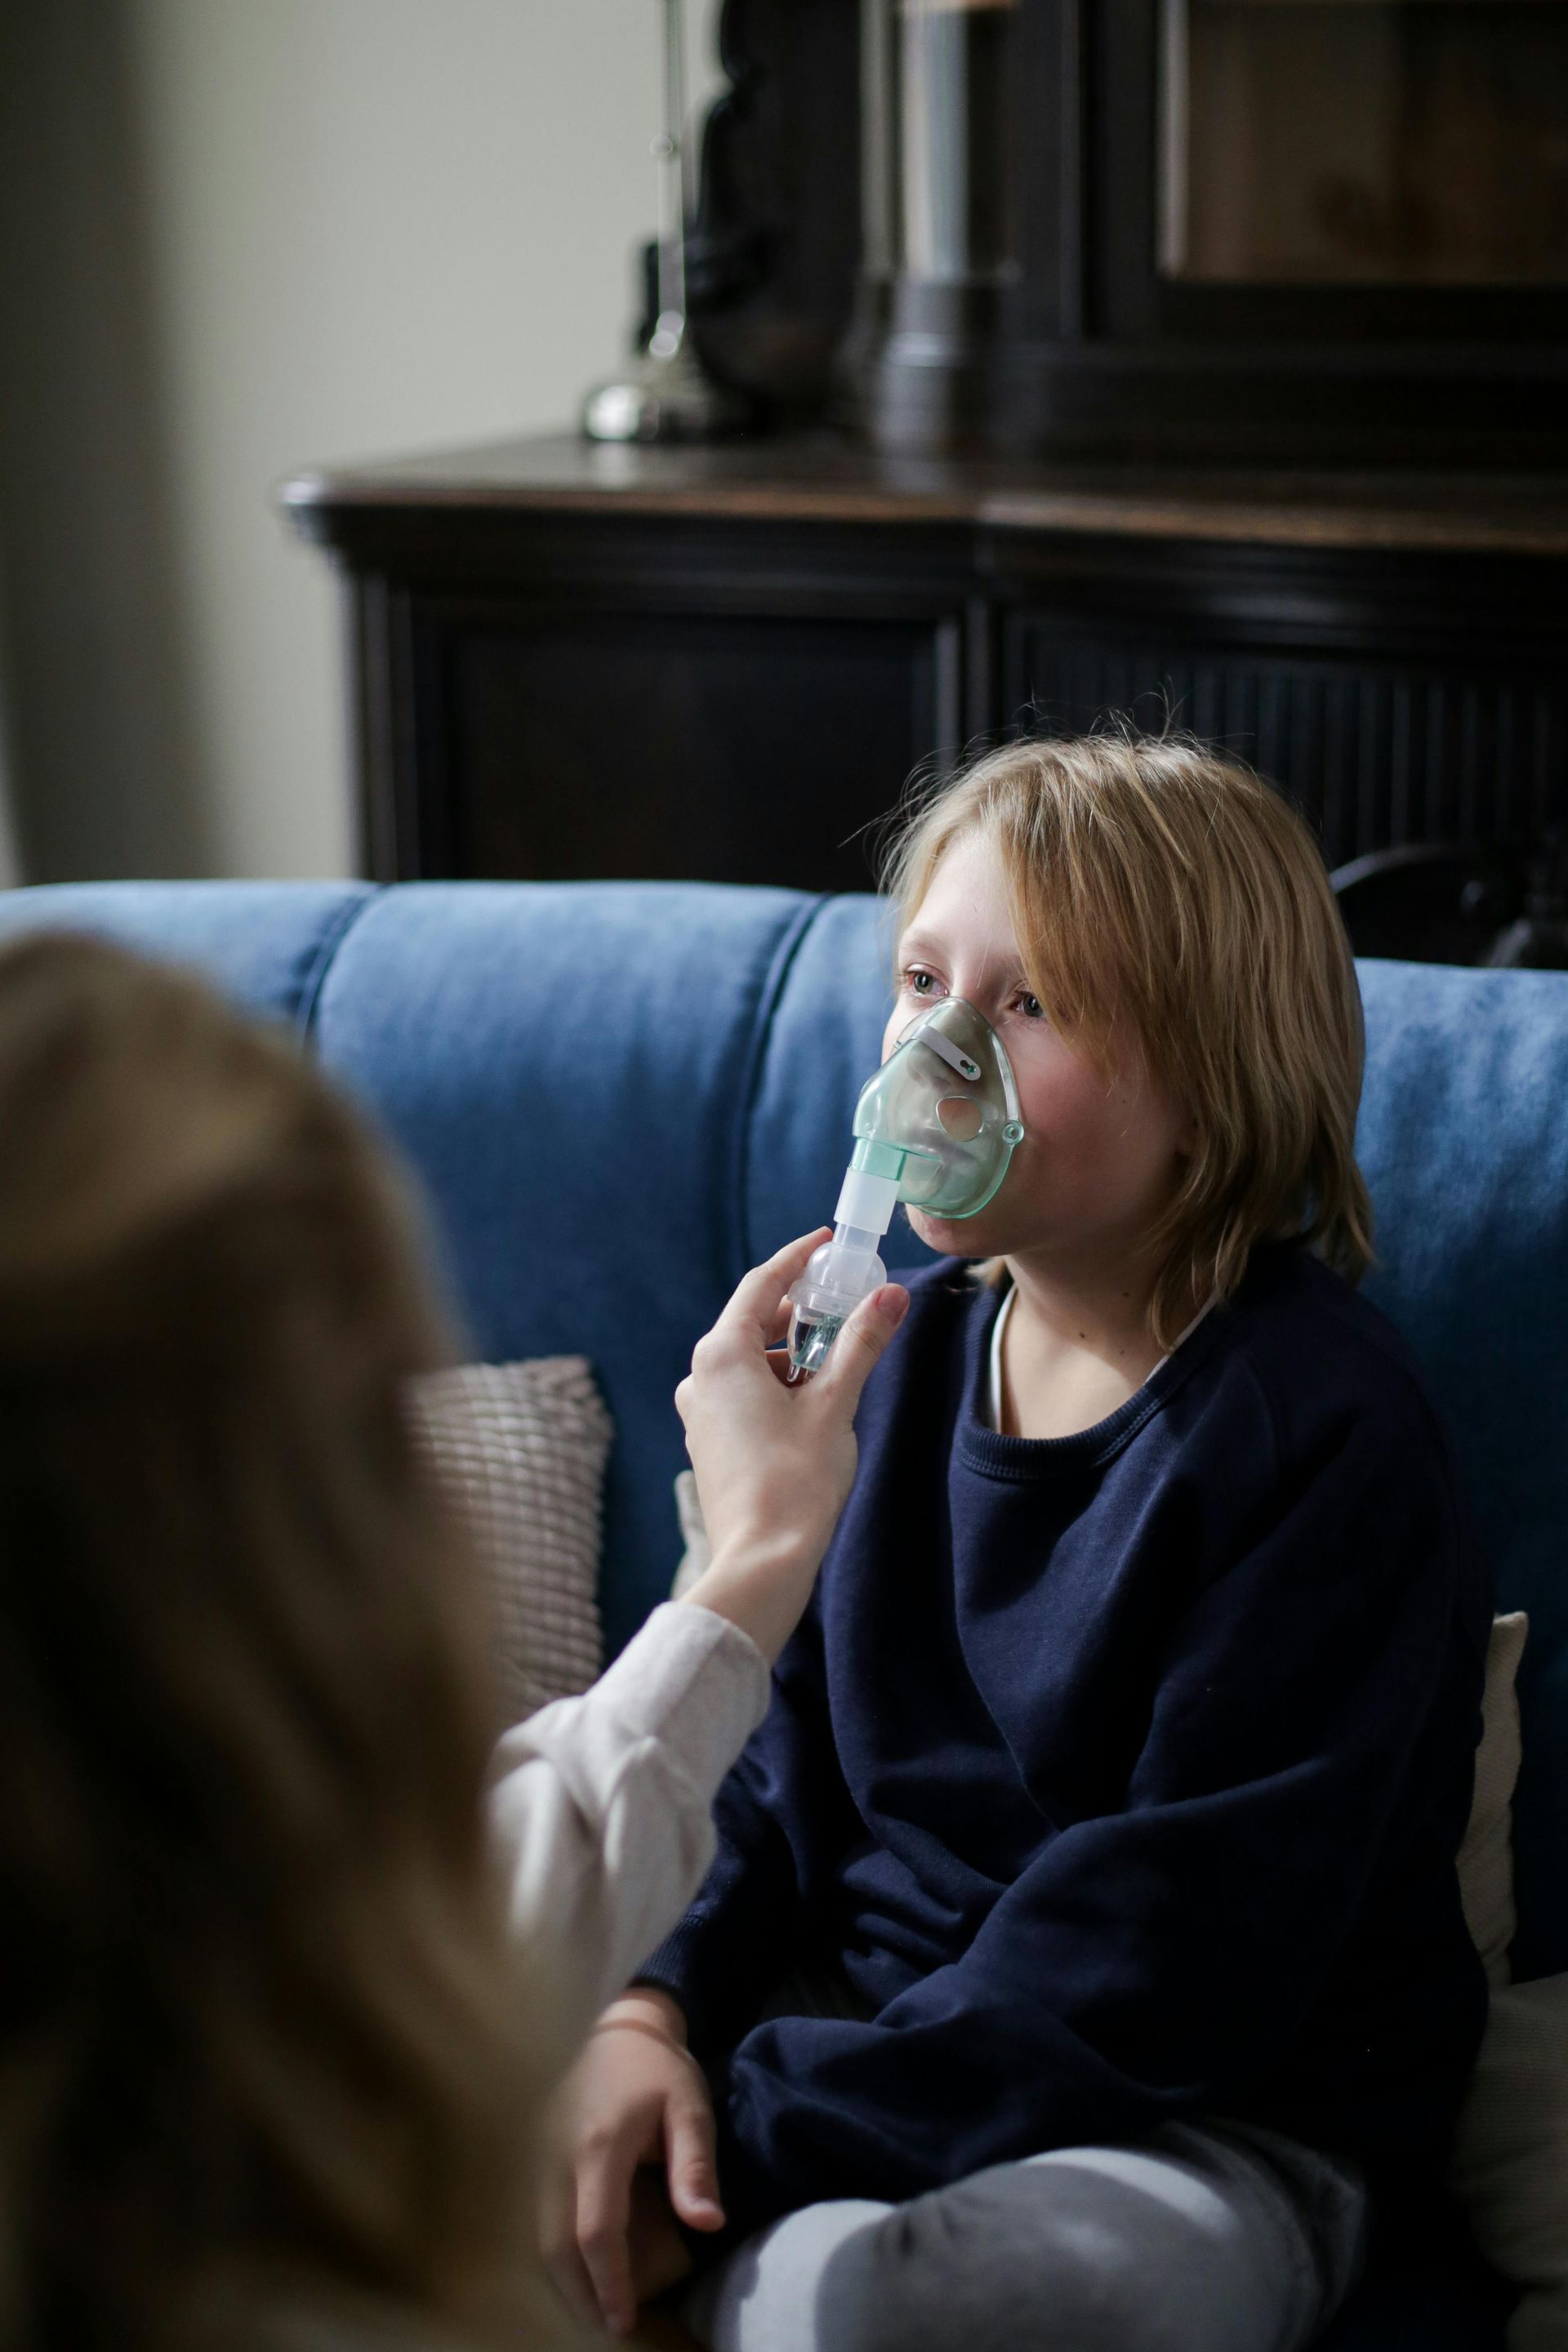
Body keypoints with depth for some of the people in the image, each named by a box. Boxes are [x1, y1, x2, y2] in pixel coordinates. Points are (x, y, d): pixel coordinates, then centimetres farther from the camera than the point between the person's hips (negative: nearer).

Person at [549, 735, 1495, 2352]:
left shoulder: (1320, 1429, -16)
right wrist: (650, 2011, -8)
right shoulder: (915, 1345, 6)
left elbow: (1166, 1946, -19)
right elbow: (801, 1759, 11)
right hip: (871, 2031, 6)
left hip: (1224, 2128, -6)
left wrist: (750, 2132, -20)